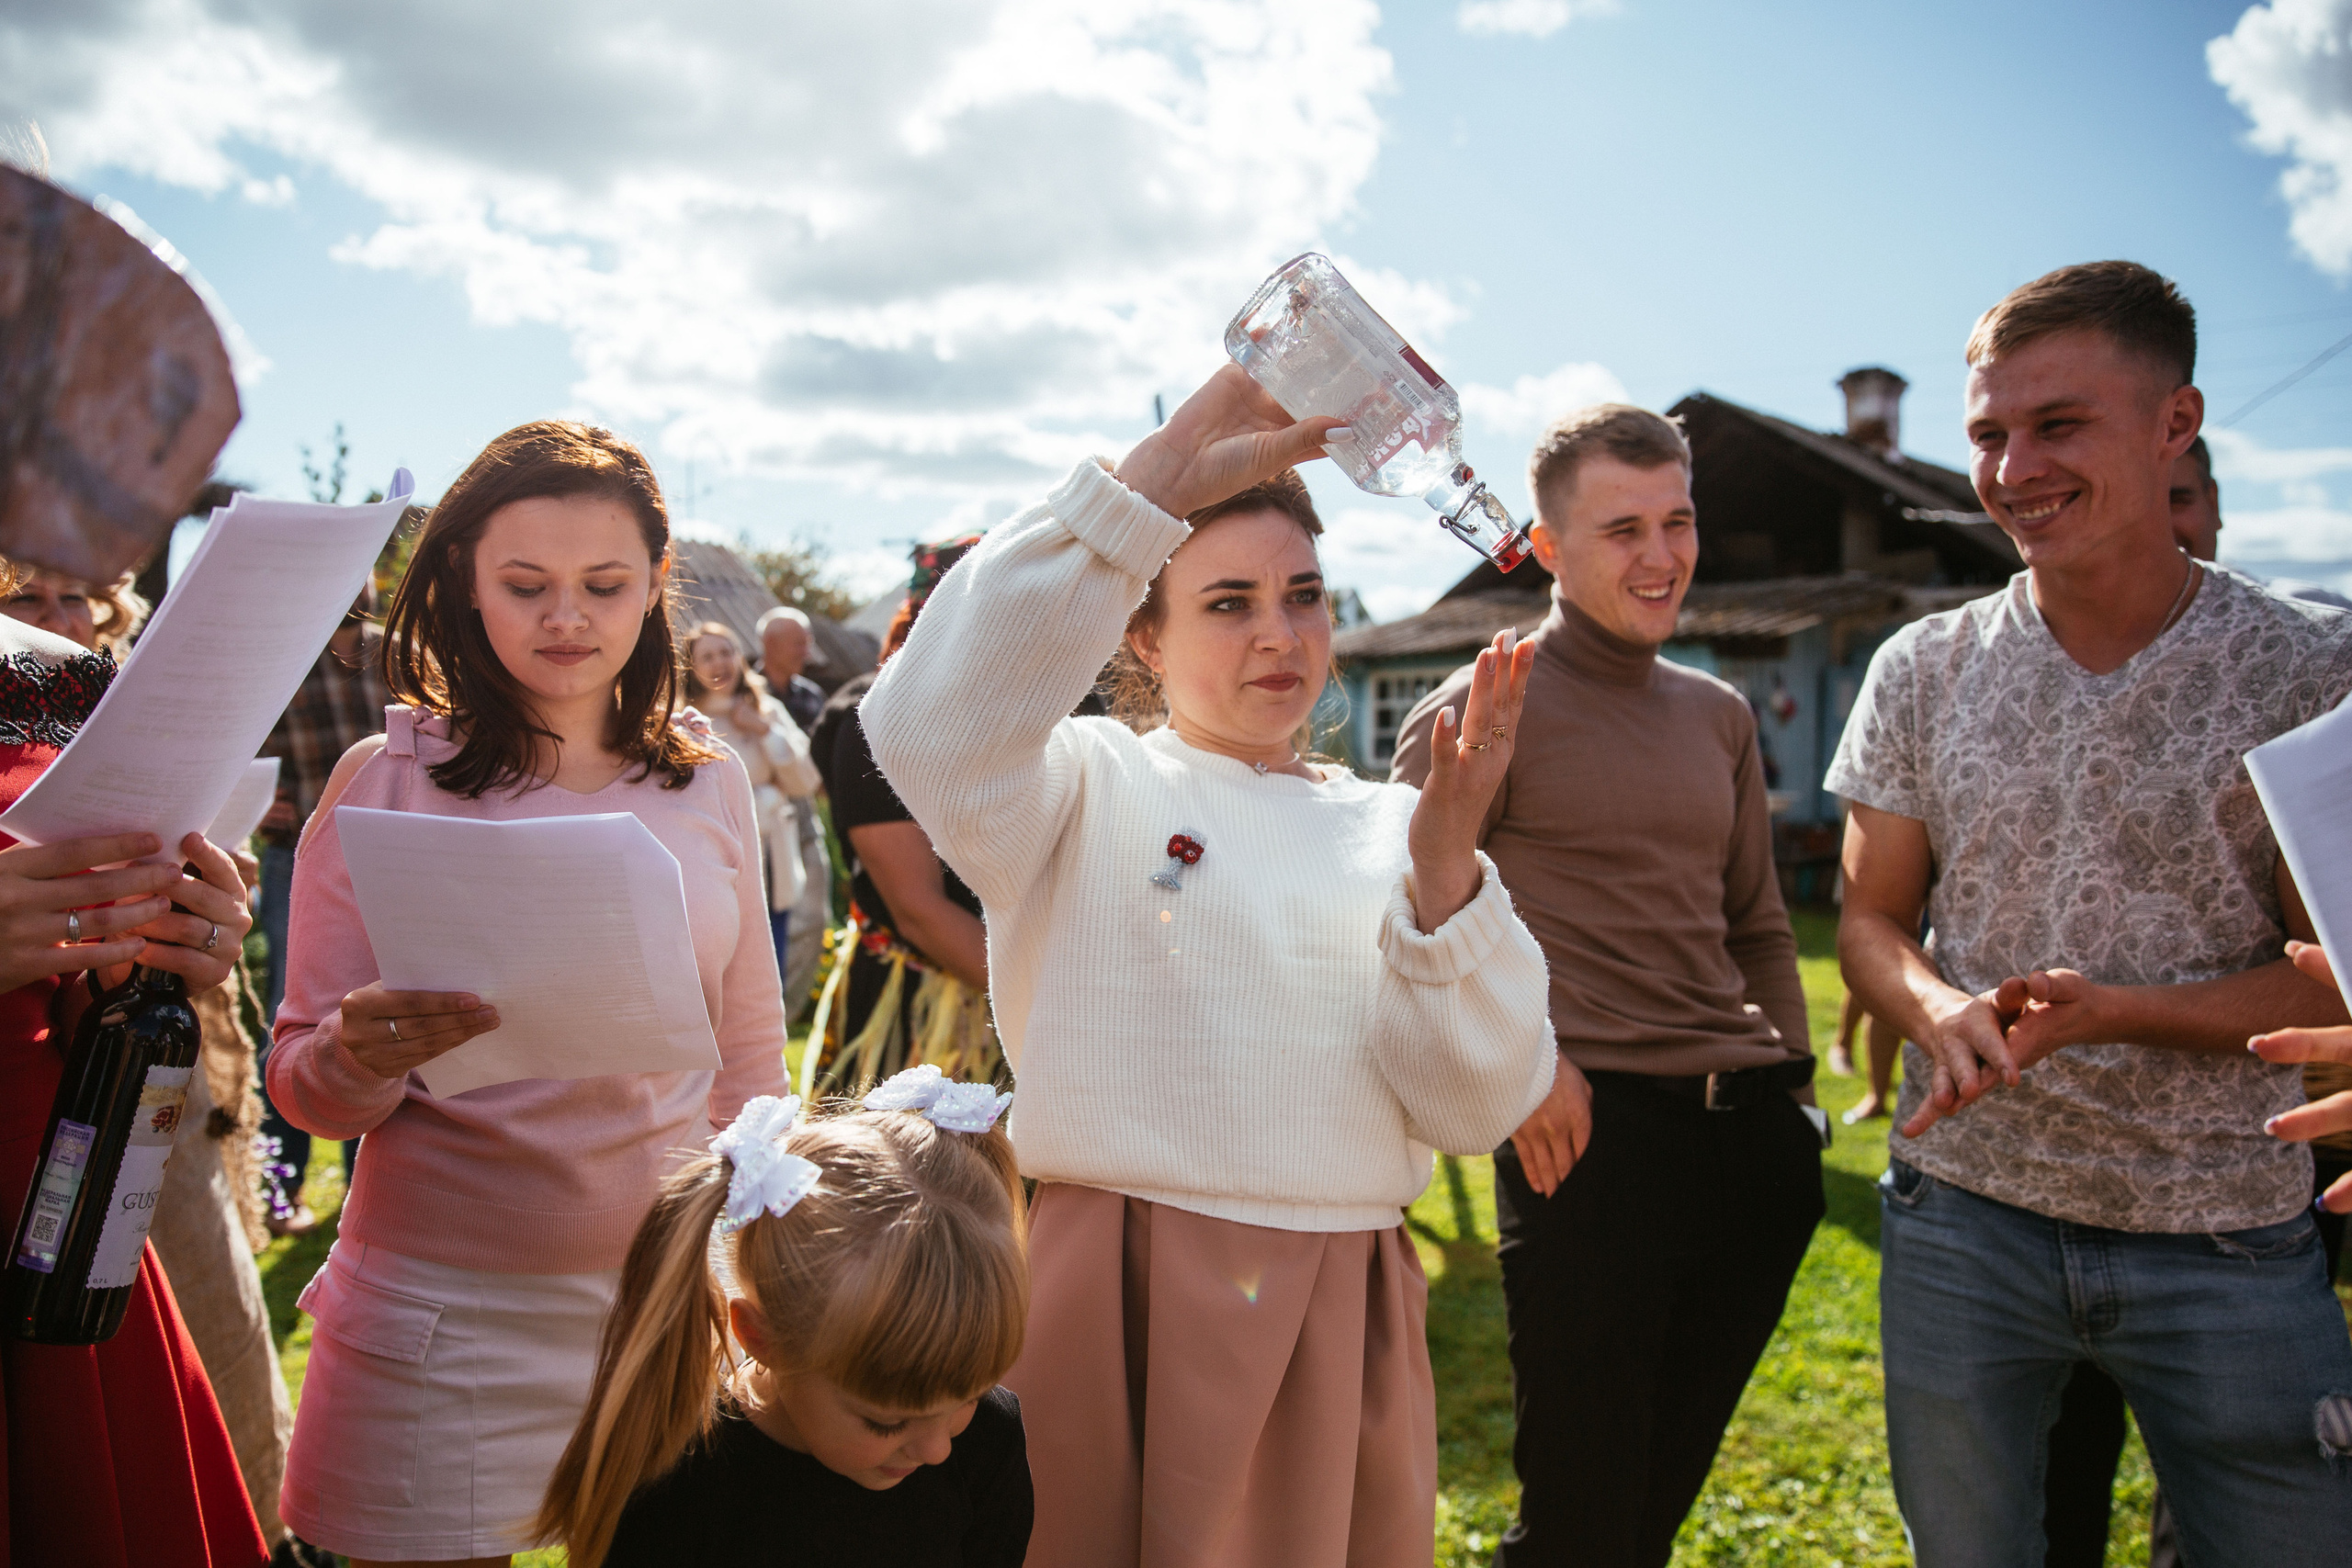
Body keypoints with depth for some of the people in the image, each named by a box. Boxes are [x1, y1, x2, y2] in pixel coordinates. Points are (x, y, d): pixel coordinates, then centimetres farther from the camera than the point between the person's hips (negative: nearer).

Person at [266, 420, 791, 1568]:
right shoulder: (387, 782, -6)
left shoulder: (711, 783, 2)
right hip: (446, 1311, -2)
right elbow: (304, 1091, -1)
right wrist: (362, 1058, -23)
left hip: (672, 1297, 2)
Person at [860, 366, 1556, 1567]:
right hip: (1127, 1326, -4)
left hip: (1342, 1324, 4)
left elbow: (1476, 1109, 1)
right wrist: (1160, 475, -26)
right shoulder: (1094, 784, -2)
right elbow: (928, 729, -26)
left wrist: (1445, 869, -14)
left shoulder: (1384, 824, 9)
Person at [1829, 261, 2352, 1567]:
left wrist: (2105, 1010, -23)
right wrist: (1941, 1011, -18)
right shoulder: (1923, 670, 0)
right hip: (1963, 1215, 2)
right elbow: (1872, 919, 5)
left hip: (2229, 1236, -1)